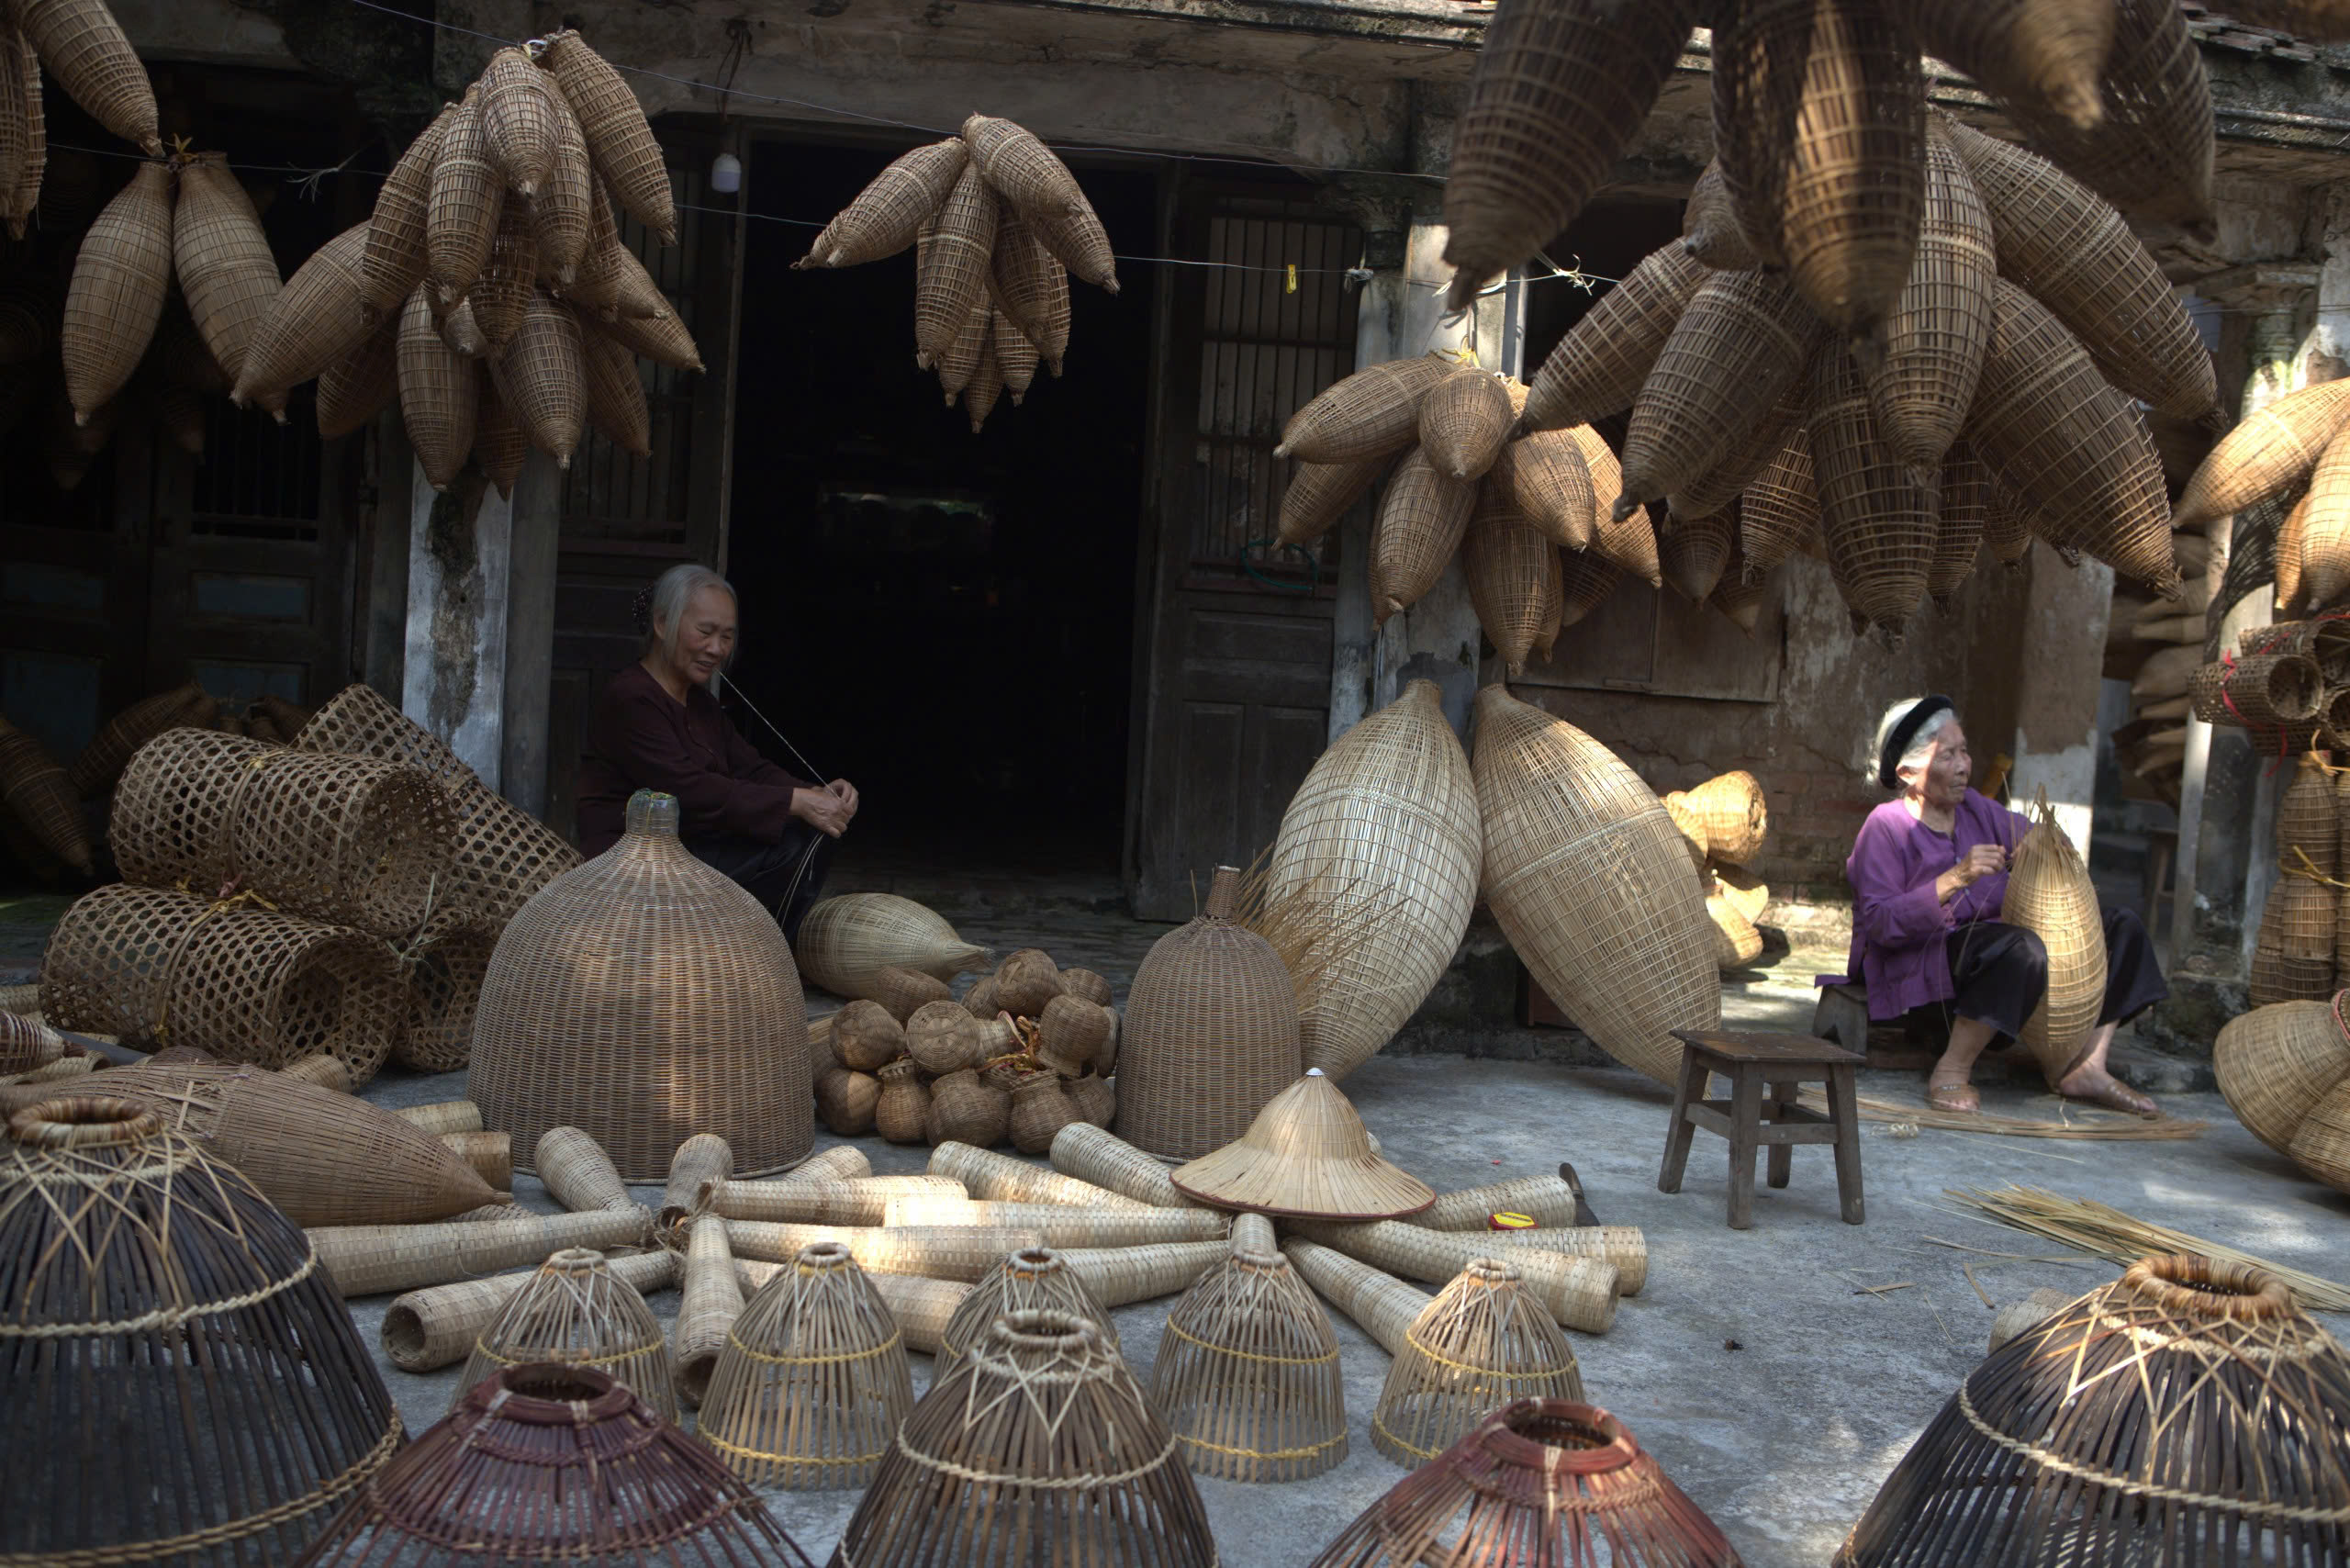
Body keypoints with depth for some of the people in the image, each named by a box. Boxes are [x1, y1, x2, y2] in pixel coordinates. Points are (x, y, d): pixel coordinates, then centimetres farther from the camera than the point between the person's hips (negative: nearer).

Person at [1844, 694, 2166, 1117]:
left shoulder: (1975, 809, 14)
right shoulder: (1885, 827, -7)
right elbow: (1879, 923, -18)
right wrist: (1955, 879, -27)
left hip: (1987, 947, 9)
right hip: (1918, 966, -9)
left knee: (2122, 925, 1)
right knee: (2021, 949, -38)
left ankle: (2086, 1066, -8)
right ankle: (1951, 1073, -25)